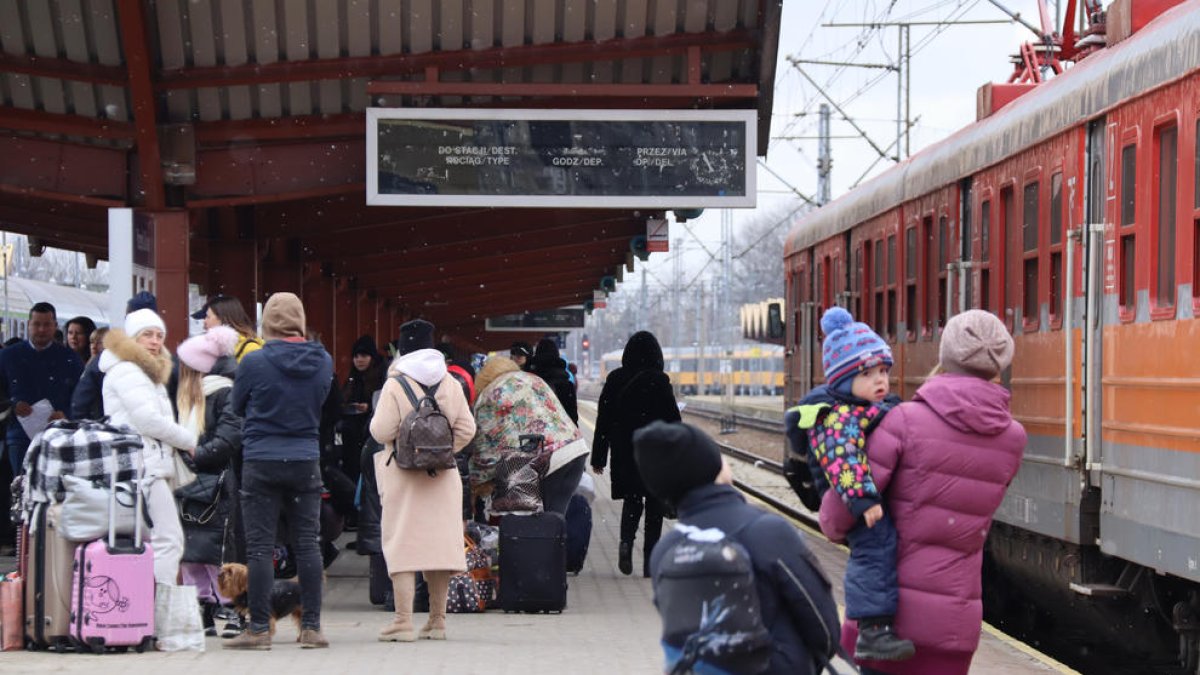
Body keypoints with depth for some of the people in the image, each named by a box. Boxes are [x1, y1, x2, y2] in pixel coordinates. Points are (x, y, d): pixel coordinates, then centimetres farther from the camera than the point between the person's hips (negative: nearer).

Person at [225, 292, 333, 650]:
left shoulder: (253, 362, -11)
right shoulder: (323, 361, -1)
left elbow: (237, 407, 4)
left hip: (261, 462, -3)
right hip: (306, 461, 3)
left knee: (260, 547, 0)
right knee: (308, 544, 8)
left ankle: (259, 629, 1)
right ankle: (311, 627, 9)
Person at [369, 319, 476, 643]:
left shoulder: (395, 385, -10)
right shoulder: (450, 384, 5)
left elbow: (381, 431, -13)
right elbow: (466, 429, 4)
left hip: (401, 473, -4)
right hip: (442, 476, 4)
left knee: (401, 544, -2)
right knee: (439, 542, 9)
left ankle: (404, 621, -7)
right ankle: (437, 620, 14)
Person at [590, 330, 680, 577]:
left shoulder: (614, 380, 1)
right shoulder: (659, 381, -10)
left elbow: (603, 421, 4)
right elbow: (673, 420, -10)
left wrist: (598, 458, 10)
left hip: (624, 453, 3)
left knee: (632, 499, 18)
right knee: (655, 504, 7)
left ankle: (626, 541, -9)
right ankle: (650, 561, 3)